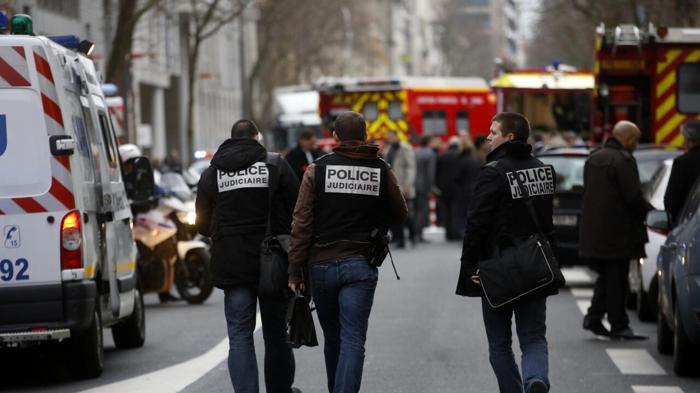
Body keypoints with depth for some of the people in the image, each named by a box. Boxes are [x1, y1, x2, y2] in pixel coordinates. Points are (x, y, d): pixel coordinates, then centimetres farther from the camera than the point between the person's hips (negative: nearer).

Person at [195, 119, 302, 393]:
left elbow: (202, 224, 8)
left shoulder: (212, 173, 4)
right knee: (276, 334, 13)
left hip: (232, 265, 0)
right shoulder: (275, 165, -1)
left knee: (240, 337, 1)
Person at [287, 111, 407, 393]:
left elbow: (302, 224, -6)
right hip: (361, 265, -1)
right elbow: (399, 216, 12)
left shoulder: (317, 170, -3)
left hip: (322, 264, 1)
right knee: (353, 341, -4)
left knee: (333, 338, 16)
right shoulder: (382, 172, 0)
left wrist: (295, 271, -1)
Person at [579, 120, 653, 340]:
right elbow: (633, 197, -19)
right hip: (617, 233, -8)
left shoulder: (593, 159, 14)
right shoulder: (624, 160, -14)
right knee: (616, 279, -1)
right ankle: (618, 325, 4)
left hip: (593, 230, 8)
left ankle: (593, 318, 12)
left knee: (606, 277, 18)